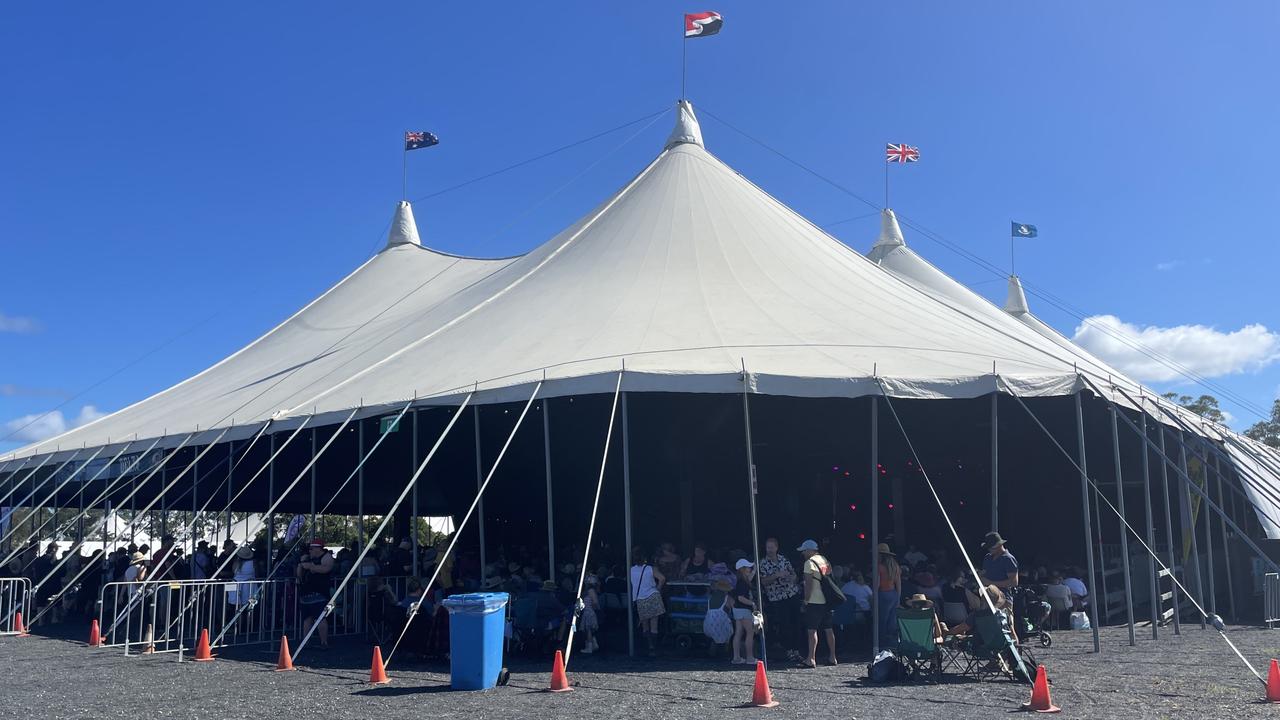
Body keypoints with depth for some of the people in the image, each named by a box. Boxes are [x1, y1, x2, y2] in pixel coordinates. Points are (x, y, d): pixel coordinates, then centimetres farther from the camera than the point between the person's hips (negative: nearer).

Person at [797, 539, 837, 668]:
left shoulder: (809, 562, -10)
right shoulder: (825, 560, 14)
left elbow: (809, 583, -14)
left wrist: (806, 600, -10)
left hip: (814, 601, -8)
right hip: (827, 600, 8)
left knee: (812, 630, -8)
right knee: (828, 629, 12)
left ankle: (811, 659, -12)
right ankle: (832, 657, 17)